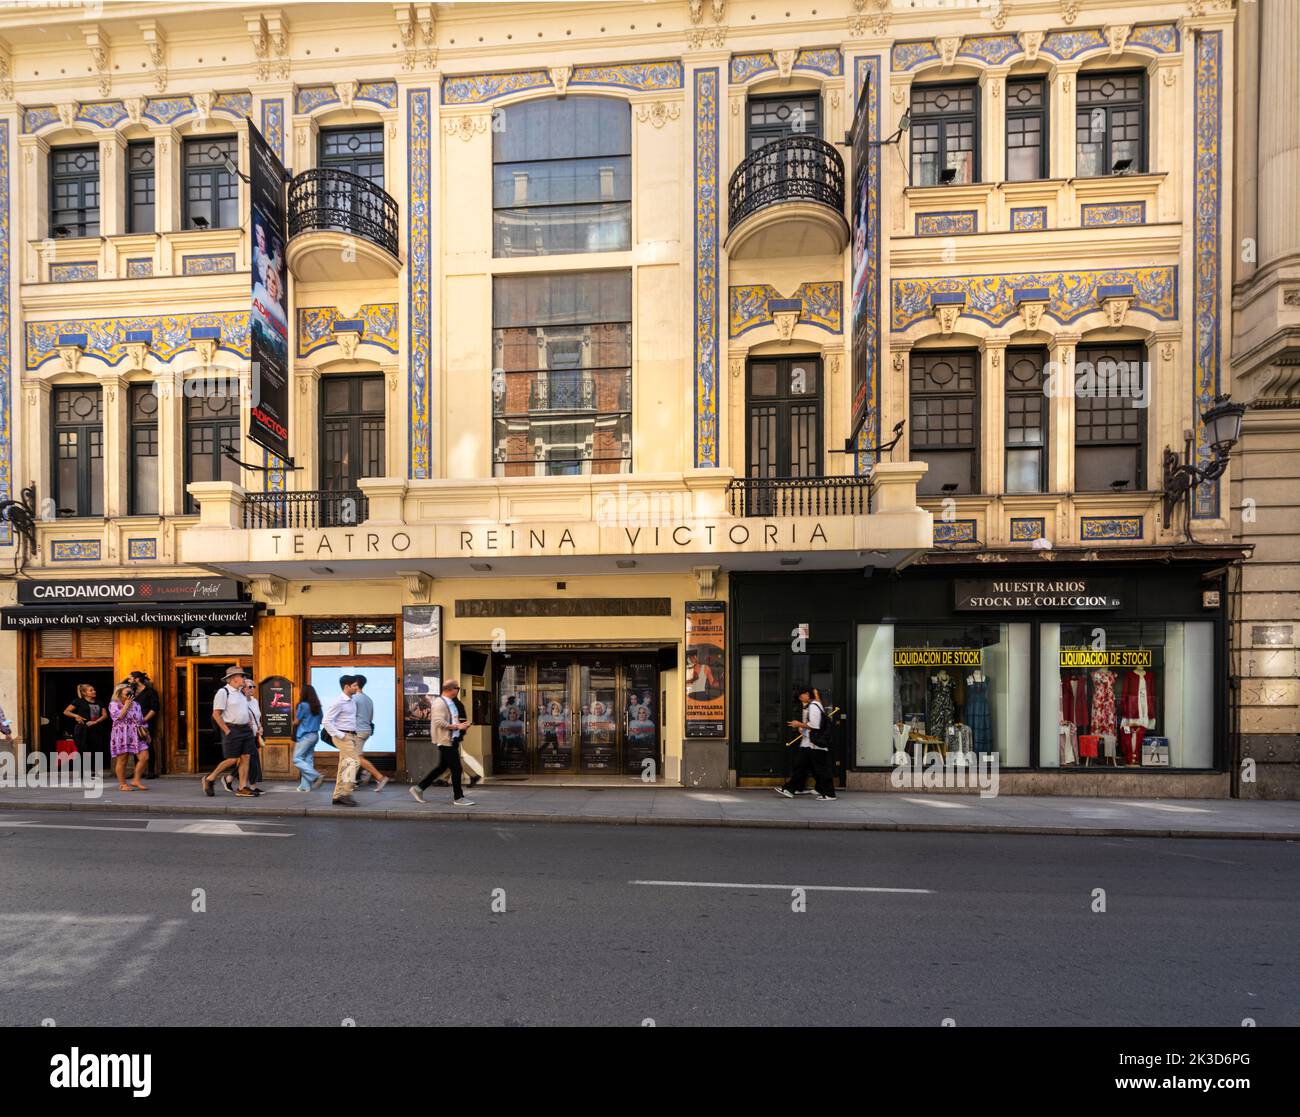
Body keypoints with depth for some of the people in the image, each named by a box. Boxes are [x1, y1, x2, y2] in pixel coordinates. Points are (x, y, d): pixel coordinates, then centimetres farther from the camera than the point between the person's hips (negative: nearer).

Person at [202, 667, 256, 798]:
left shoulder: (241, 692, 15)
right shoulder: (223, 692, -9)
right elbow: (216, 714, -13)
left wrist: (250, 722, 14)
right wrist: (227, 731, -15)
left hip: (246, 729, 7)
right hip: (232, 730, -7)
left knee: (245, 758, 3)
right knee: (233, 760, -5)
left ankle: (242, 788, 8)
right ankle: (210, 778, 17)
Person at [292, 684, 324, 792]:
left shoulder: (303, 705, -12)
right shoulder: (317, 706, 8)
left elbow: (296, 722, -5)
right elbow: (320, 721, 16)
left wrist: (295, 713, 13)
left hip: (305, 736, -7)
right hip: (315, 735, 7)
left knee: (297, 759, -3)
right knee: (308, 760, 10)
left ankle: (316, 776, -16)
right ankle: (305, 785, 8)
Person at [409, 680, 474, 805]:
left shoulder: (451, 703, 16)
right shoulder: (439, 703, -14)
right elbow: (439, 722, -23)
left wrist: (461, 725, 9)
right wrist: (457, 726, -19)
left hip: (451, 741, 10)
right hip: (445, 741, -10)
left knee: (442, 767, 15)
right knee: (456, 769, -4)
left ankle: (418, 788, 23)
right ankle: (458, 797, 5)